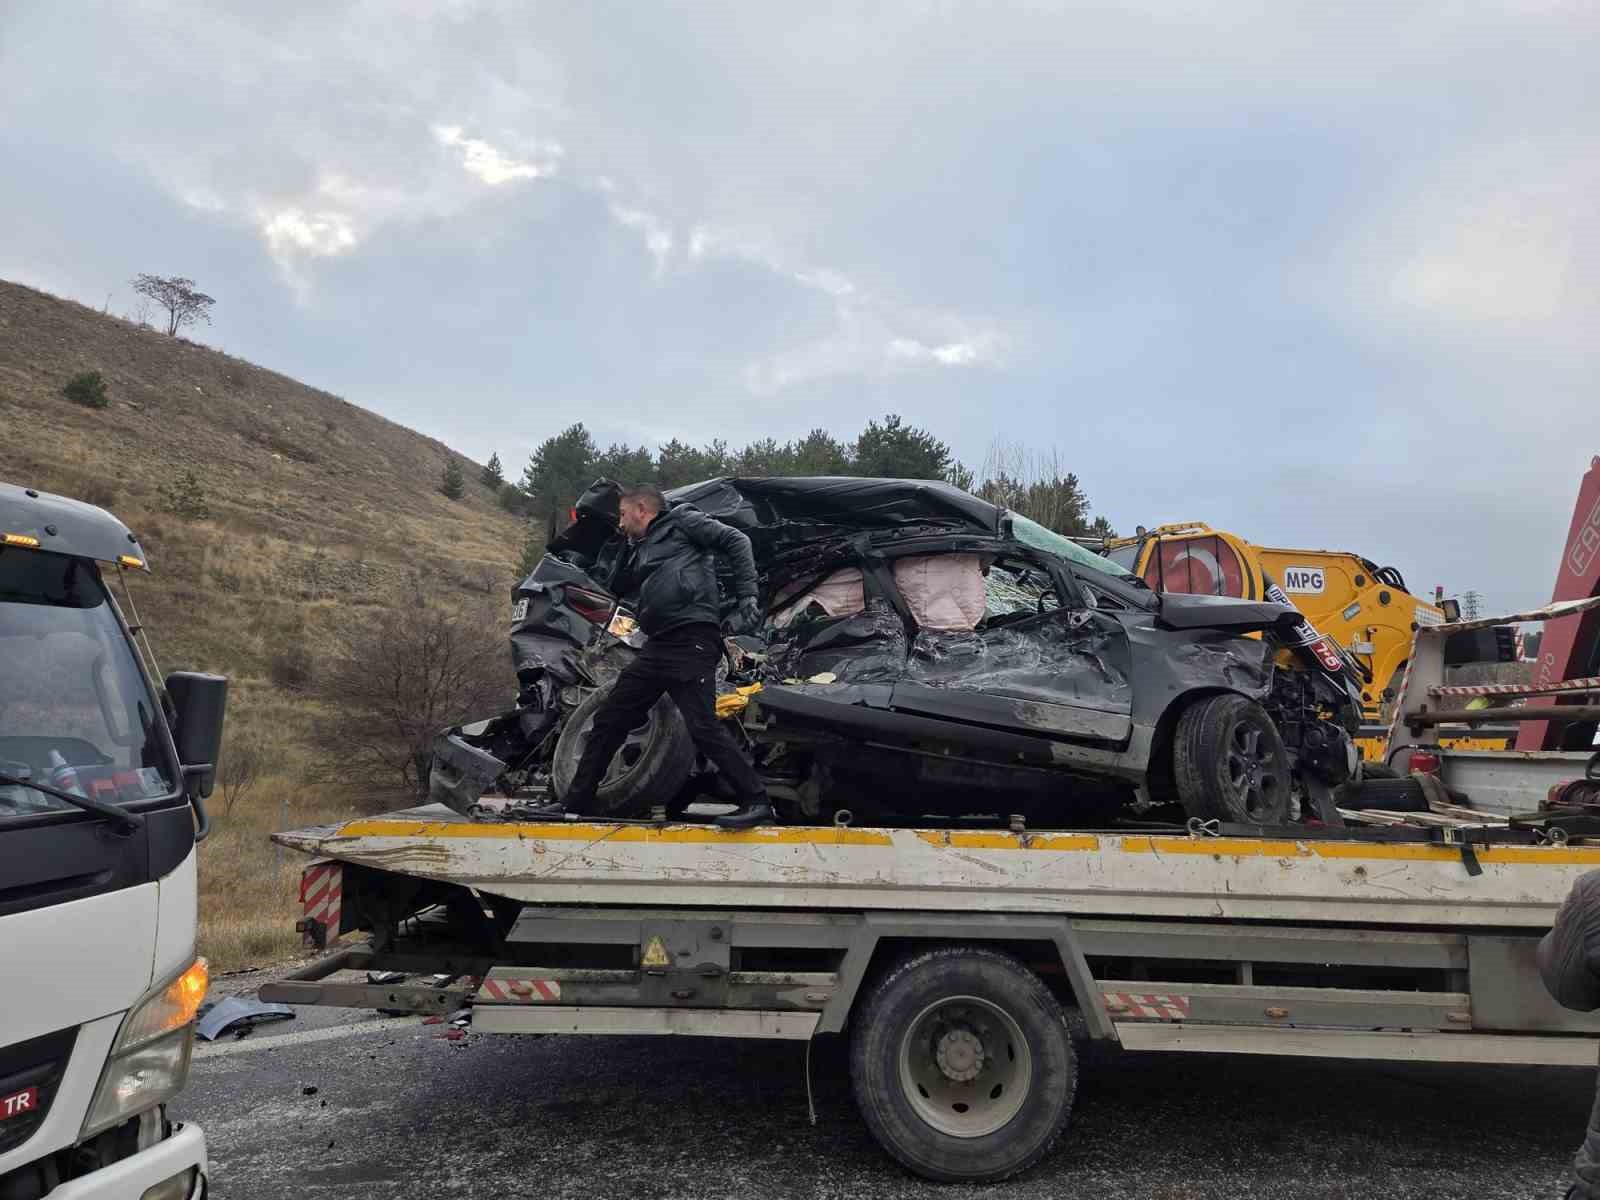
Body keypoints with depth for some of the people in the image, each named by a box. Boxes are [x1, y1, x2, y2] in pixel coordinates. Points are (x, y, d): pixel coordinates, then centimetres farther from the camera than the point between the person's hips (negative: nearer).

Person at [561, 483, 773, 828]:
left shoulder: (681, 520, 7)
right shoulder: (641, 551, 29)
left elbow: (735, 541, -2)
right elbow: (615, 586, 36)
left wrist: (747, 595, -12)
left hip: (691, 641, -9)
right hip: (657, 646, 9)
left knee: (702, 726, -18)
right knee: (608, 719, 10)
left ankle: (756, 801, -11)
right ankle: (574, 801, 20)